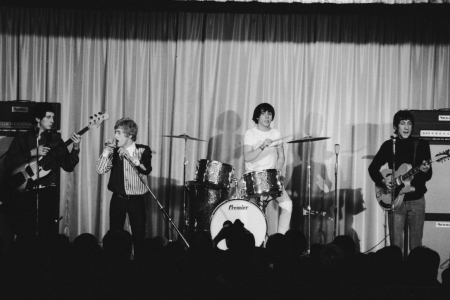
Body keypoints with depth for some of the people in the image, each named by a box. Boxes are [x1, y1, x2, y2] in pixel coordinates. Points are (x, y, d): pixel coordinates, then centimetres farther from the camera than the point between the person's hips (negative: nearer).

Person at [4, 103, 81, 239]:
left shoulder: (55, 139, 10)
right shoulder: (22, 139, 6)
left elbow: (68, 166, 4)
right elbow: (8, 163, -3)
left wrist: (75, 148, -12)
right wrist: (32, 153, -11)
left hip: (48, 192, 1)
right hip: (24, 192, -1)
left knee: (47, 235, -2)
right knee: (24, 235, -2)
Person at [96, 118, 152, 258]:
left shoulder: (143, 150, -4)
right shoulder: (114, 151, 3)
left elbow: (146, 170, -21)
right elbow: (100, 170, -6)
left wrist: (130, 157, -28)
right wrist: (107, 150, -11)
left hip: (136, 200, -2)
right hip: (118, 199, 2)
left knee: (139, 236, -1)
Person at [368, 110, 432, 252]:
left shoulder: (421, 145, 1)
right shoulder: (389, 145, 2)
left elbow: (428, 176, -1)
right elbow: (373, 168, 9)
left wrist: (425, 171, -23)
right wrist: (383, 181, -8)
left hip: (416, 199, 0)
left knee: (416, 245, 4)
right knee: (396, 244, -2)